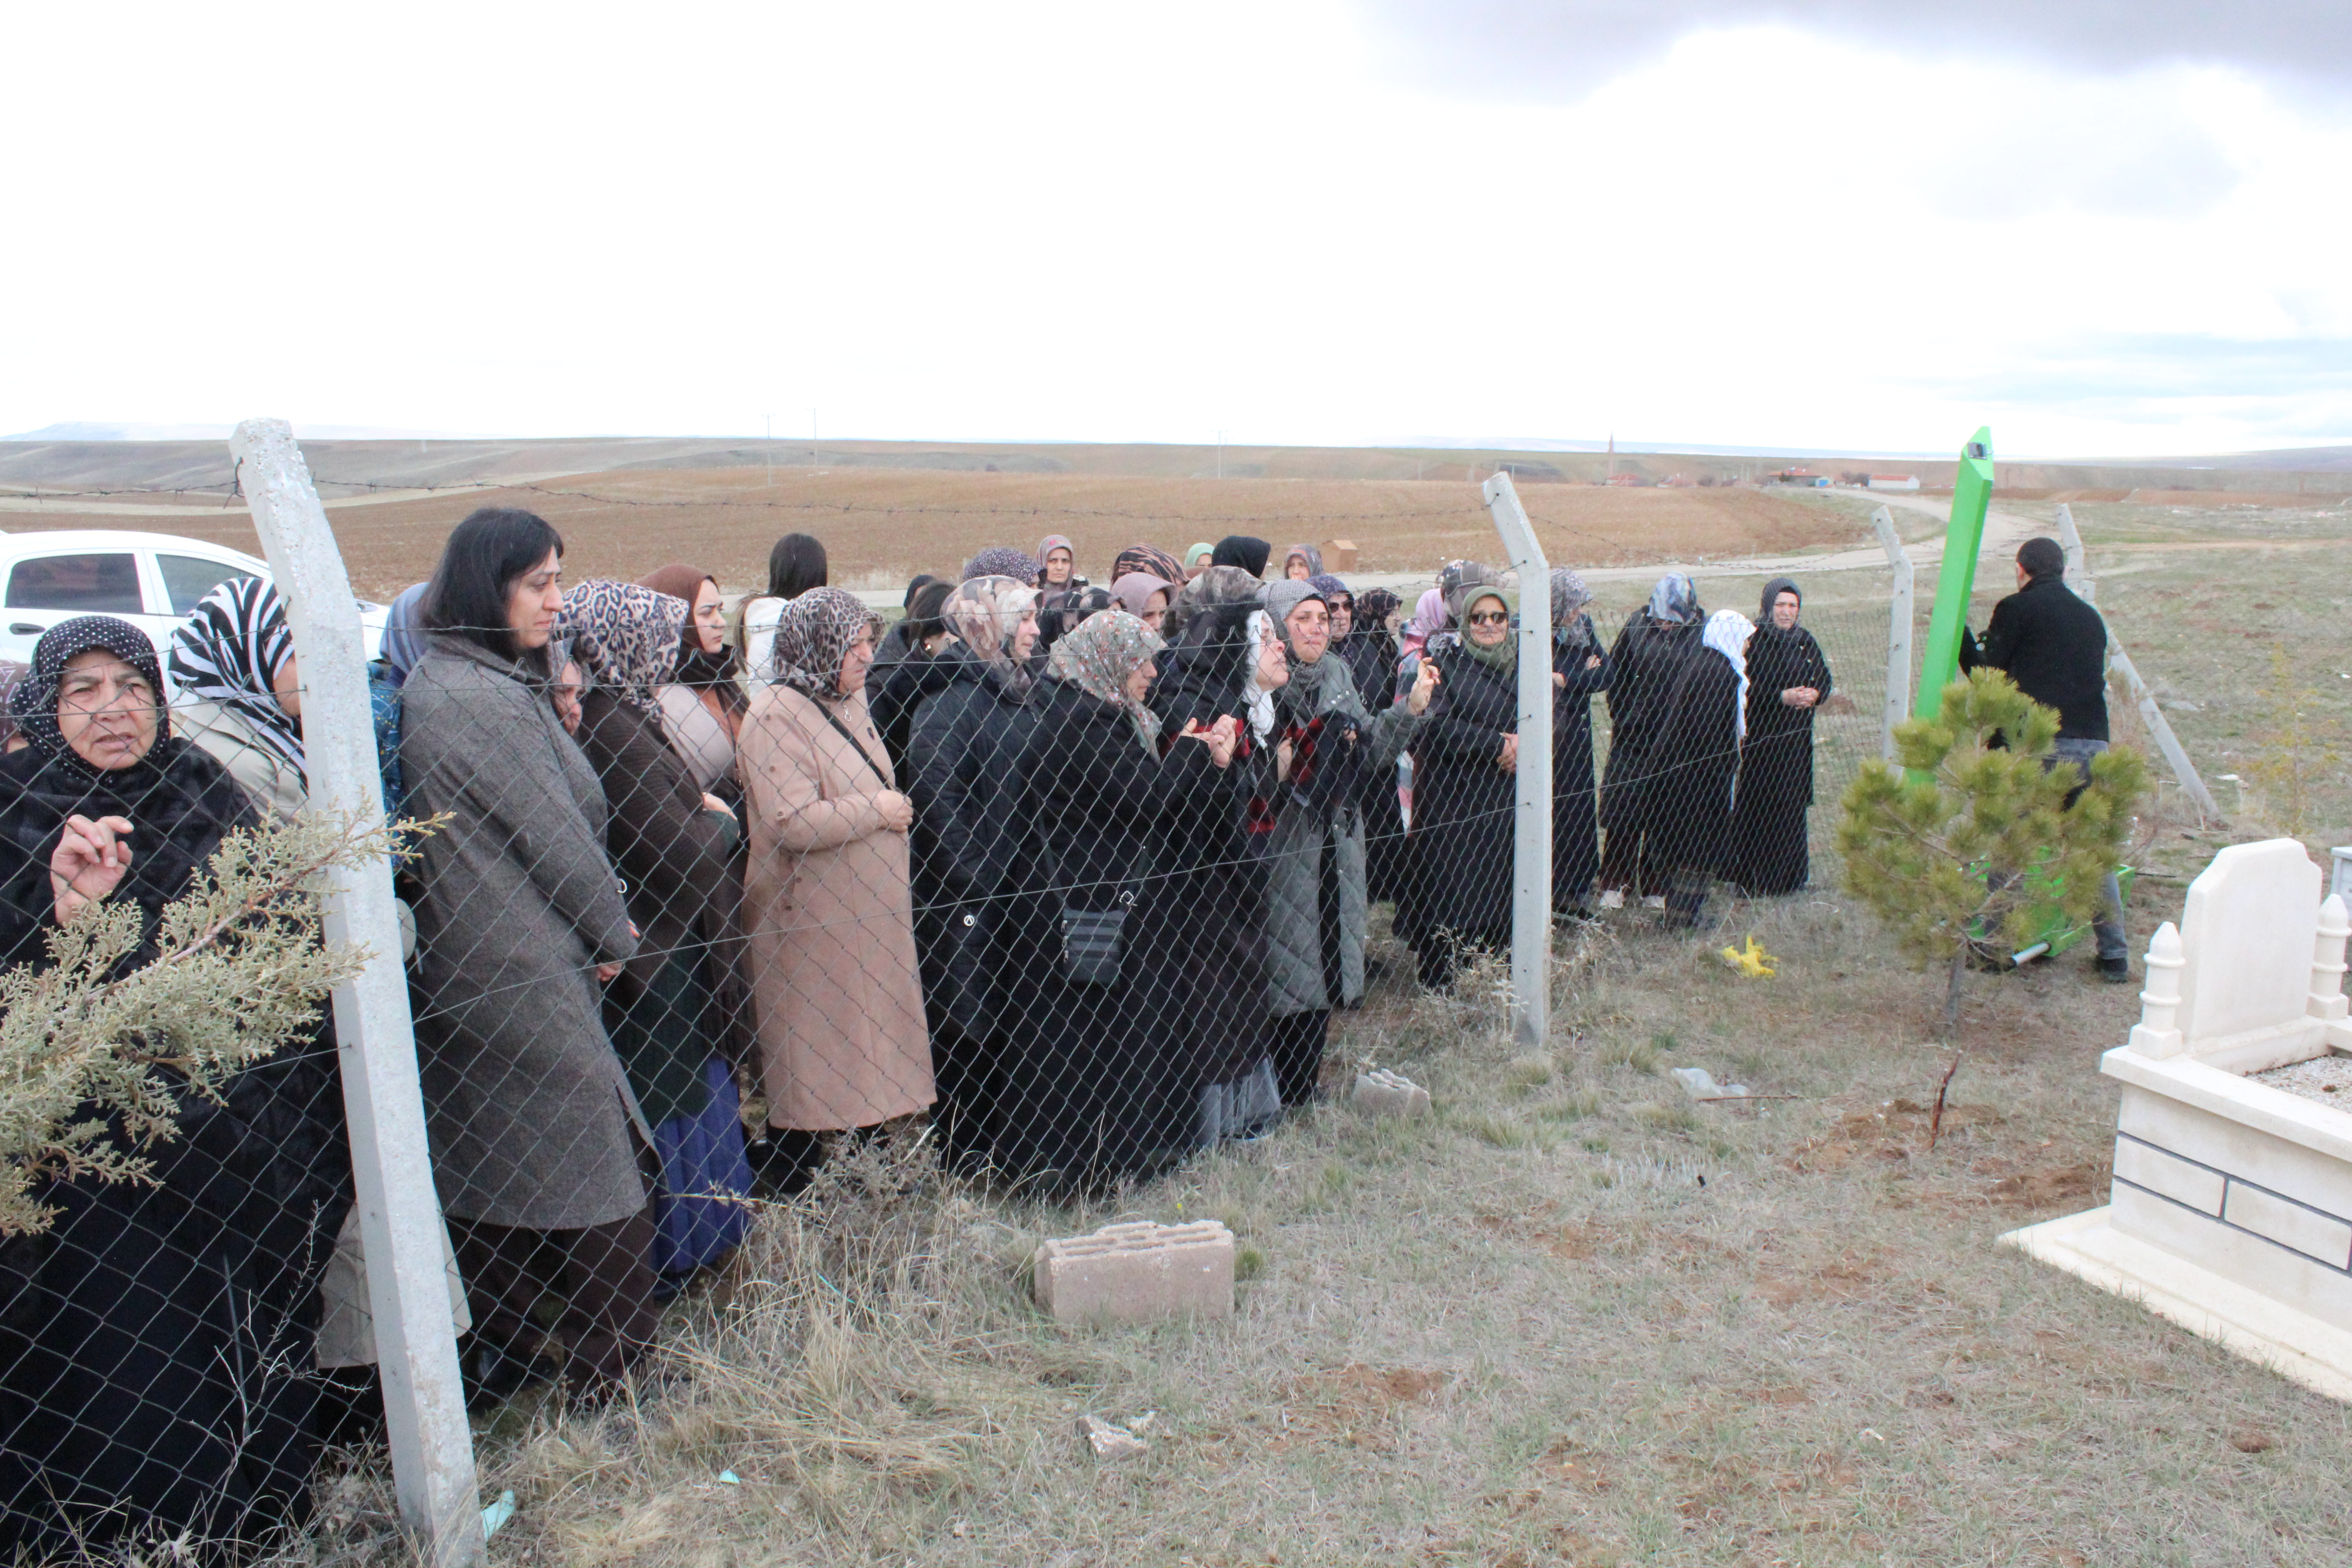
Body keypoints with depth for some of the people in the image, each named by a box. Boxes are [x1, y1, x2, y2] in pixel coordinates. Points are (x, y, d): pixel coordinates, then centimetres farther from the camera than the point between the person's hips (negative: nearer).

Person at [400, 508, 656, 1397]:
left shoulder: (434, 682, 10)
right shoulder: (484, 699, -20)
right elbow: (556, 838, -14)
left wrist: (596, 934, 10)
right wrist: (615, 937, 1)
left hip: (462, 975, 10)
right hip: (524, 979, -10)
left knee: (486, 1176, 17)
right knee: (591, 1183, 3)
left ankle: (495, 1358, 30)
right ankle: (612, 1372, 17)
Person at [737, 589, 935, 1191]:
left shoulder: (849, 702, 13)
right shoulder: (776, 717, -16)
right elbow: (793, 823, -25)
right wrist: (876, 810, -16)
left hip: (868, 912, 9)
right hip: (810, 924, -9)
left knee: (872, 1051, 14)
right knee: (807, 1071, 0)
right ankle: (793, 1193, 11)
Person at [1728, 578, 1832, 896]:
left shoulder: (1805, 640, 9)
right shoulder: (1753, 640, -9)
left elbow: (1824, 679, 12)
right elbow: (1744, 688, -15)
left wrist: (1814, 694, -10)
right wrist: (1782, 697, -24)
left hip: (1797, 738, 5)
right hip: (1760, 736, -5)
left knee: (1792, 805, 9)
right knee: (1759, 806, -3)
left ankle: (1789, 875, 21)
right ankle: (1754, 879, 6)